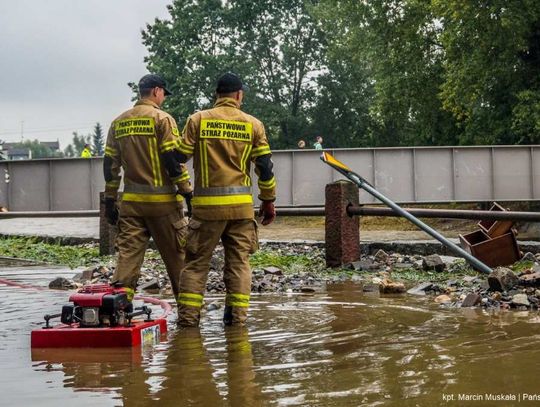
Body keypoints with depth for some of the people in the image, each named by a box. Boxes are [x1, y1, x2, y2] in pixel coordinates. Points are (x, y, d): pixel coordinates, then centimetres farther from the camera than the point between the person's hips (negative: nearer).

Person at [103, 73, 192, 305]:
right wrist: (187, 191, -6)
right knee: (177, 255, 6)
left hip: (131, 200, 5)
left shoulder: (119, 123, 12)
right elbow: (173, 159, -12)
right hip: (162, 200, -4)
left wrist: (110, 200, 16)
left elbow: (110, 164, 12)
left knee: (128, 252, 3)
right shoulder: (162, 119, -5)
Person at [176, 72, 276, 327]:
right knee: (239, 261, 10)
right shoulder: (253, 125, 4)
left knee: (196, 260, 6)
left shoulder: (198, 120, 0)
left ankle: (188, 315, 4)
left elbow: (179, 157, 0)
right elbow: (265, 166, 4)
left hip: (207, 203, -1)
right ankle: (237, 315, 8)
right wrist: (268, 201, 13)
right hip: (241, 204, 1)